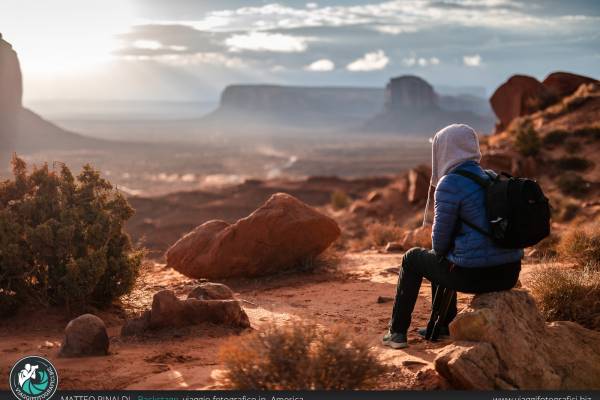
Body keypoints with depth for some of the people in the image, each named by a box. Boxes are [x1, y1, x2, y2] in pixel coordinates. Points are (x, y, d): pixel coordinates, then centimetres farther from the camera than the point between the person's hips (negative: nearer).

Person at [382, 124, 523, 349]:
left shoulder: (449, 184, -12)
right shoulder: (492, 178, 12)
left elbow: (441, 236, -9)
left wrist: (439, 253, 15)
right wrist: (441, 254, 24)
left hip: (473, 275, -7)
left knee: (413, 258, 20)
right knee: (441, 259, 34)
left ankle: (397, 332, 27)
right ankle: (443, 326, 43)